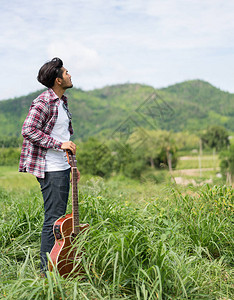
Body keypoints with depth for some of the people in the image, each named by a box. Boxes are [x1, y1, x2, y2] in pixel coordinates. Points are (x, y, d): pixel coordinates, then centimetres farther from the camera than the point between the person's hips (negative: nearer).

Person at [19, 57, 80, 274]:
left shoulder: (62, 101, 16)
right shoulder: (43, 102, -13)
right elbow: (28, 130, -22)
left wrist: (71, 163, 21)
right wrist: (59, 144, -21)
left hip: (62, 168, 9)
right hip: (50, 169, -9)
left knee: (60, 216, 14)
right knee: (53, 218, -6)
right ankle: (48, 269, 4)